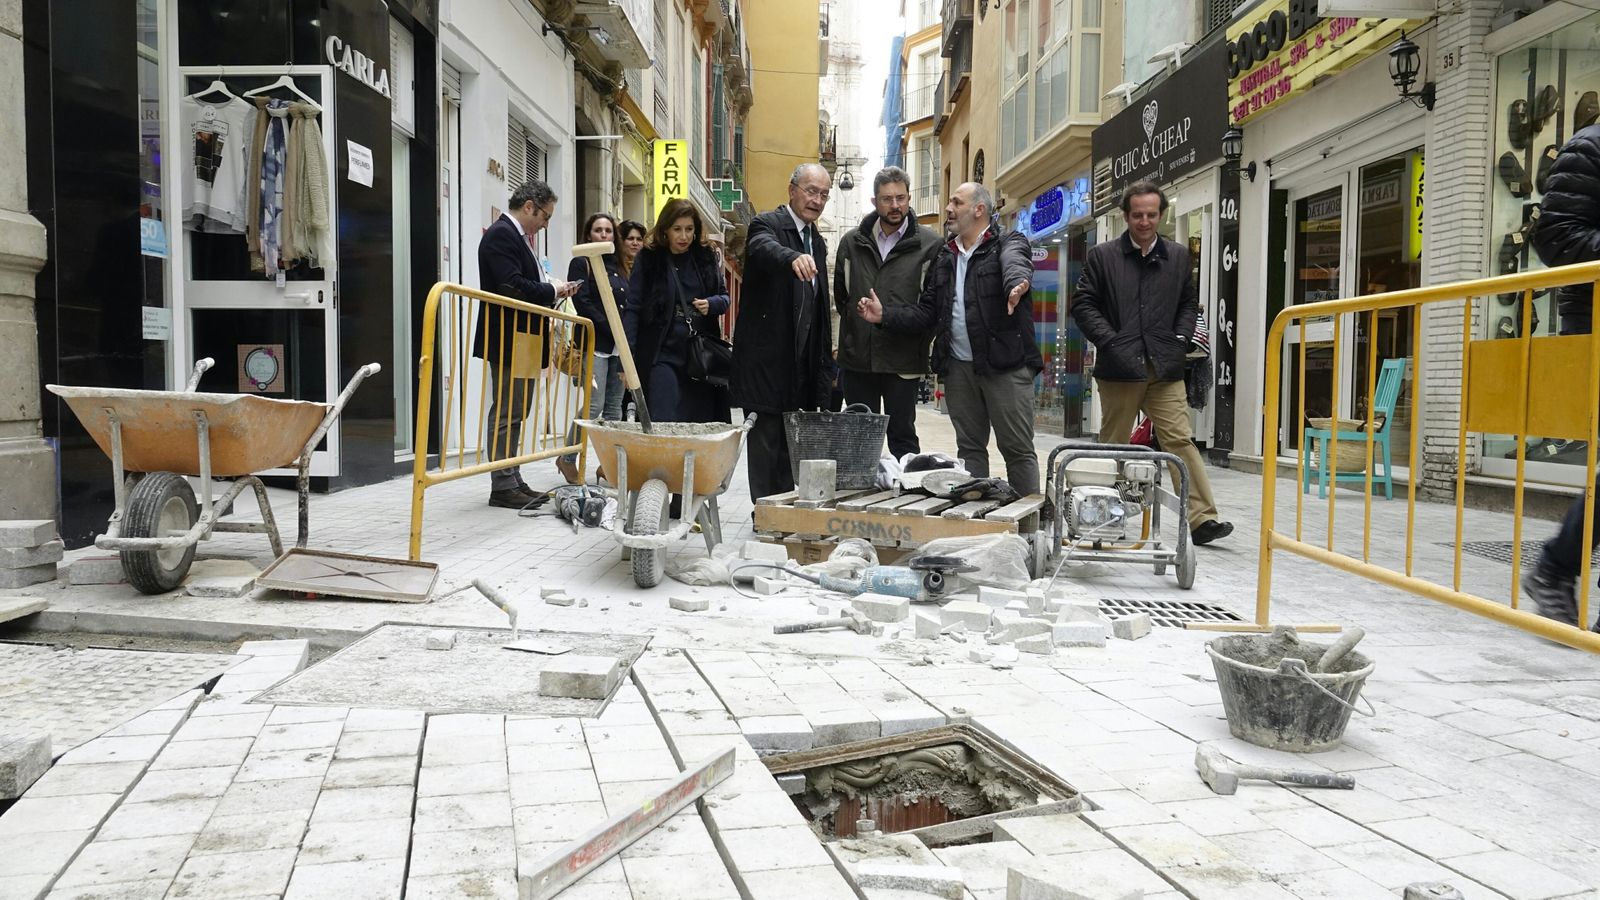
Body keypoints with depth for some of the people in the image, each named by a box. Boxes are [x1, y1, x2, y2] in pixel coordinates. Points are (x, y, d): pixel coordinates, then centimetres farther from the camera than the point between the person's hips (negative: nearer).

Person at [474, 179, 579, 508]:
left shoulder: (516, 236, 18)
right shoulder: (501, 235, -13)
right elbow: (512, 287, -23)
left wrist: (552, 289, 6)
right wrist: (552, 291, -12)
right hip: (508, 342, -10)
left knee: (515, 413, 13)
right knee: (506, 413, -6)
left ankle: (513, 481, 20)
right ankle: (503, 487, -1)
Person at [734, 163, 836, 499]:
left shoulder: (818, 243, 18)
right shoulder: (767, 224, -5)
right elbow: (764, 248, -32)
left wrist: (827, 365, 18)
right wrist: (793, 257, -54)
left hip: (802, 366, 7)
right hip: (765, 361, -7)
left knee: (793, 448, 10)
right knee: (765, 443, -2)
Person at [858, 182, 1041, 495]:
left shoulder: (1008, 243, -1)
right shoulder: (943, 258, 16)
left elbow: (1015, 265, -26)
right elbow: (926, 313, 13)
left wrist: (1017, 284, -49)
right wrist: (885, 316, -2)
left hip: (1005, 365, -6)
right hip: (959, 367, 6)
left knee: (1018, 450, -1)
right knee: (969, 448, 13)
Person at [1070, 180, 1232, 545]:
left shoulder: (1178, 256, 13)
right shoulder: (1102, 256, 4)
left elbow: (1189, 303, 20)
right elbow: (1083, 306, 1)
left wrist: (1181, 339, 3)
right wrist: (1110, 341, -9)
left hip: (1165, 369, 2)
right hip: (1119, 369, -2)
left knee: (1180, 440, -6)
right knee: (1113, 446, 8)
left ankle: (1201, 518, -7)